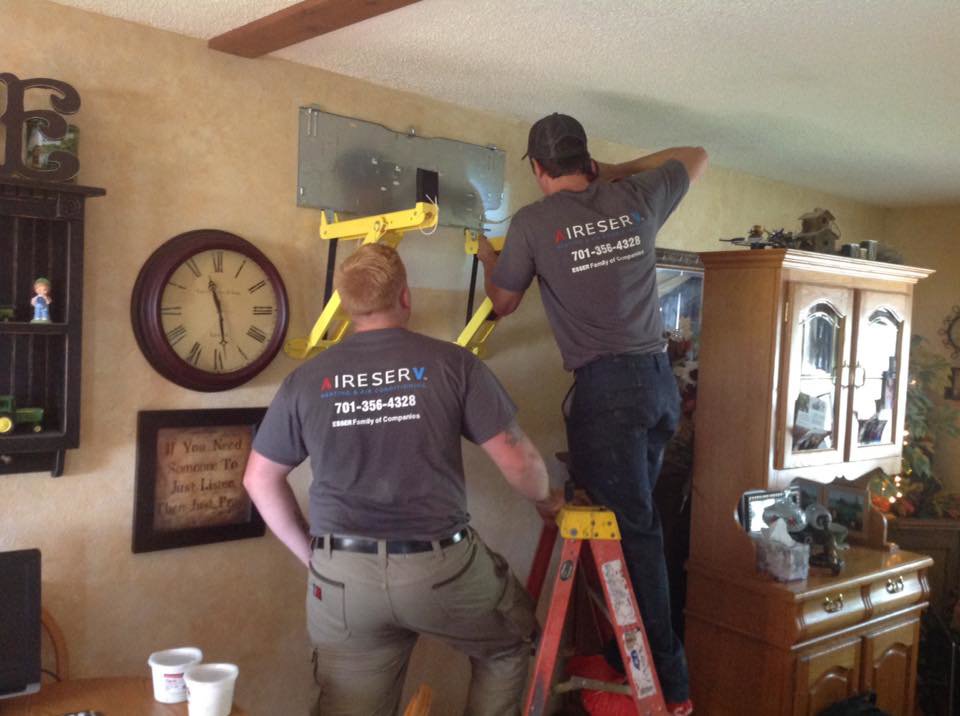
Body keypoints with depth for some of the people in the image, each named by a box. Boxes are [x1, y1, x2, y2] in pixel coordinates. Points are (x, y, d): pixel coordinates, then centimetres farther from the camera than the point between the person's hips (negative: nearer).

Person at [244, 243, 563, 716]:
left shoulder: (305, 380, 3)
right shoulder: (452, 363, -5)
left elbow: (260, 478, 11)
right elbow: (516, 460, -4)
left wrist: (310, 551, 20)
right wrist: (545, 500, 17)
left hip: (341, 577, 2)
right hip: (443, 567, -2)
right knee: (510, 644, 27)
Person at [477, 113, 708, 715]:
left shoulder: (533, 223, -2)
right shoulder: (637, 198, 10)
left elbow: (503, 303, 13)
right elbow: (697, 157, 30)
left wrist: (490, 260, 33)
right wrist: (616, 171, 29)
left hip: (606, 384, -5)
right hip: (661, 378, 6)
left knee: (634, 528, -1)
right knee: (635, 518, 15)